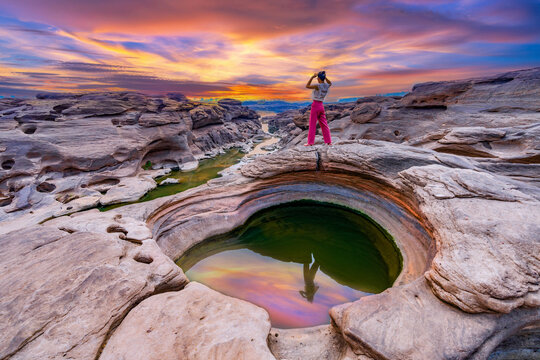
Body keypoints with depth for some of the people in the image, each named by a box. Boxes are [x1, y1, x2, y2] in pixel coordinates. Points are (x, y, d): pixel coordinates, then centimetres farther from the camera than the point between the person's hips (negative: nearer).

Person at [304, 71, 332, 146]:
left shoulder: (318, 86, -14)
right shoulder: (327, 86, 5)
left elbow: (307, 86, -8)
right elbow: (330, 83, 30)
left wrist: (312, 77, -7)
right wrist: (325, 77, 19)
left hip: (315, 105, -6)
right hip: (321, 106, 6)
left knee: (312, 125, -2)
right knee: (324, 124, 9)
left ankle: (310, 142, -1)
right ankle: (329, 142, 11)